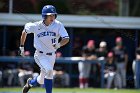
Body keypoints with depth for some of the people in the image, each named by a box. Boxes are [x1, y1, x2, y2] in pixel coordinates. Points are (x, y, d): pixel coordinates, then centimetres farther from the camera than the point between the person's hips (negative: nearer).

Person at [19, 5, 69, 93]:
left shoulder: (58, 25, -13)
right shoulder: (36, 26, -13)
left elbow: (66, 39, -21)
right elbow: (25, 31, 6)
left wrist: (59, 45, -42)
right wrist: (22, 47, 10)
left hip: (51, 56, 3)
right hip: (40, 55, -3)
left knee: (42, 80, 15)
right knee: (49, 70, -29)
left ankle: (30, 82, 47)